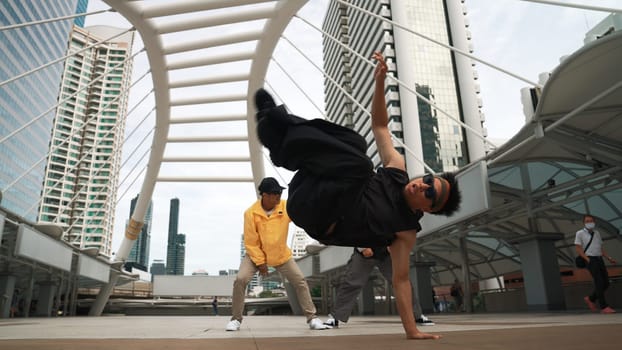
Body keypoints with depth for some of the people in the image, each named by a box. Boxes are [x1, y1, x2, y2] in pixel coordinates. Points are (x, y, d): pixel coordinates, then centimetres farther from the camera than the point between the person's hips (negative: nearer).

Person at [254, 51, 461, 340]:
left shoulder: (406, 231, -2)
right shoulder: (398, 169, 7)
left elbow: (401, 280, 2)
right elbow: (379, 126, 10)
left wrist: (412, 331, -6)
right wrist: (380, 82, -3)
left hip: (316, 221, -4)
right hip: (307, 201, 4)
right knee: (354, 144, -15)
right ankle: (274, 122, -10)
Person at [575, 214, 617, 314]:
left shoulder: (597, 233, 17)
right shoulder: (580, 233, 0)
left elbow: (601, 248, 20)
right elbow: (578, 249, -5)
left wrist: (609, 258, 7)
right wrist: (588, 260, -13)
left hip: (600, 259, 7)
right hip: (590, 260, -7)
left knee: (606, 283, 4)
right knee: (599, 283, -13)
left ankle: (590, 299, 21)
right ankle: (604, 307, -10)